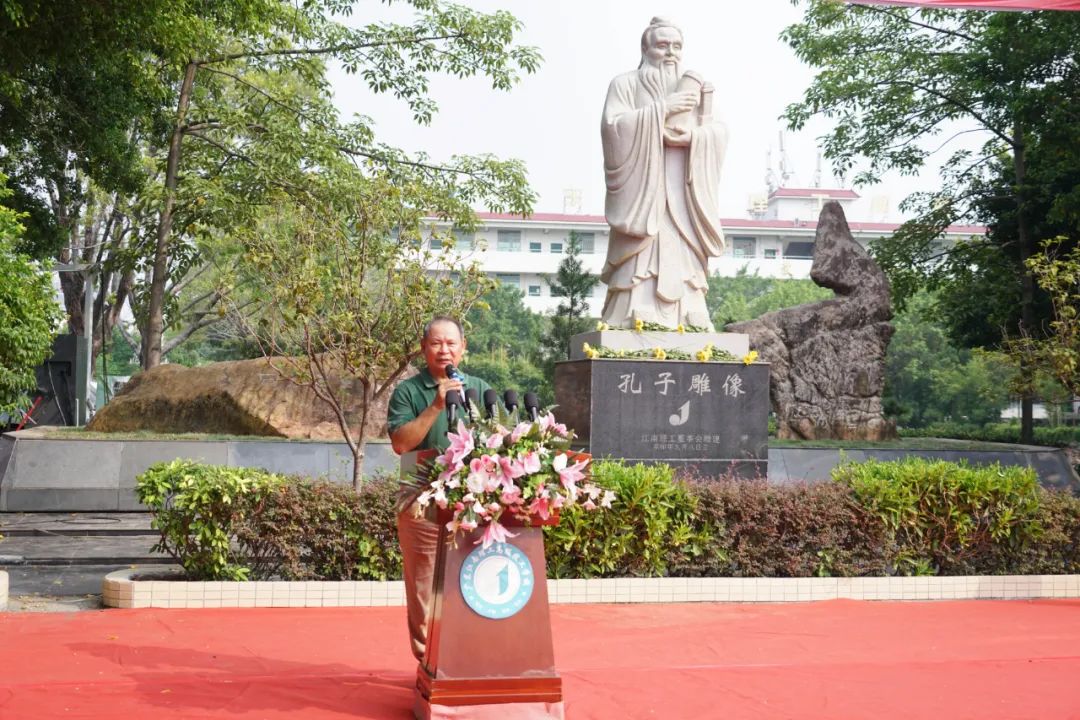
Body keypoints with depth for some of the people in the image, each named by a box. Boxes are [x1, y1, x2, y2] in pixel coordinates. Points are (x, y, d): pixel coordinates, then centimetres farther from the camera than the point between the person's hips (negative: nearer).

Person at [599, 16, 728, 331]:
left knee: (683, 267, -7)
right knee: (639, 269, -14)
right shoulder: (625, 84, 11)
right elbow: (613, 126, -6)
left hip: (683, 196, 3)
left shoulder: (695, 88, 21)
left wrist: (693, 135, -11)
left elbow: (720, 133, 10)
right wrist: (662, 109, -10)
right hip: (642, 192, -3)